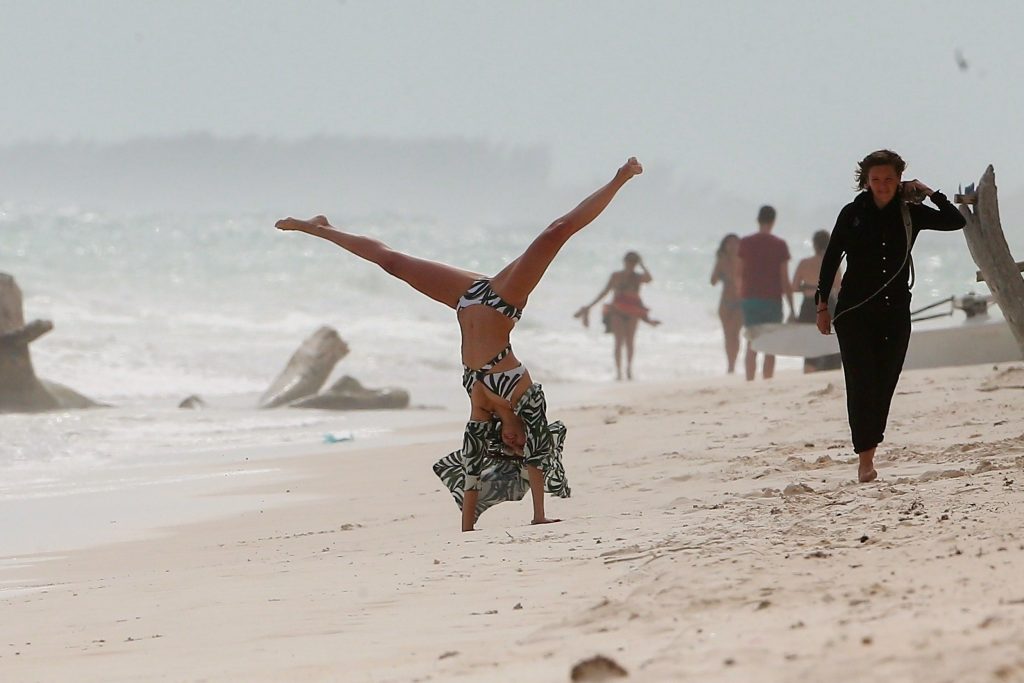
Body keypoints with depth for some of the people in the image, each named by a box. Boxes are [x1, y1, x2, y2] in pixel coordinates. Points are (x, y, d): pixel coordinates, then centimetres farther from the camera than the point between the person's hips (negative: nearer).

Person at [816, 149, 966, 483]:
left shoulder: (910, 213, 4)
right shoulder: (853, 214, 1)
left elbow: (956, 221, 0)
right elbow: (831, 259, 5)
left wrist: (929, 193, -4)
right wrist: (822, 305, 3)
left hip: (895, 312, 2)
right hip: (855, 311, -2)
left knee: (884, 384, 2)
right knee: (861, 383, -11)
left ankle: (870, 446, 12)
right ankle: (865, 458, -14)